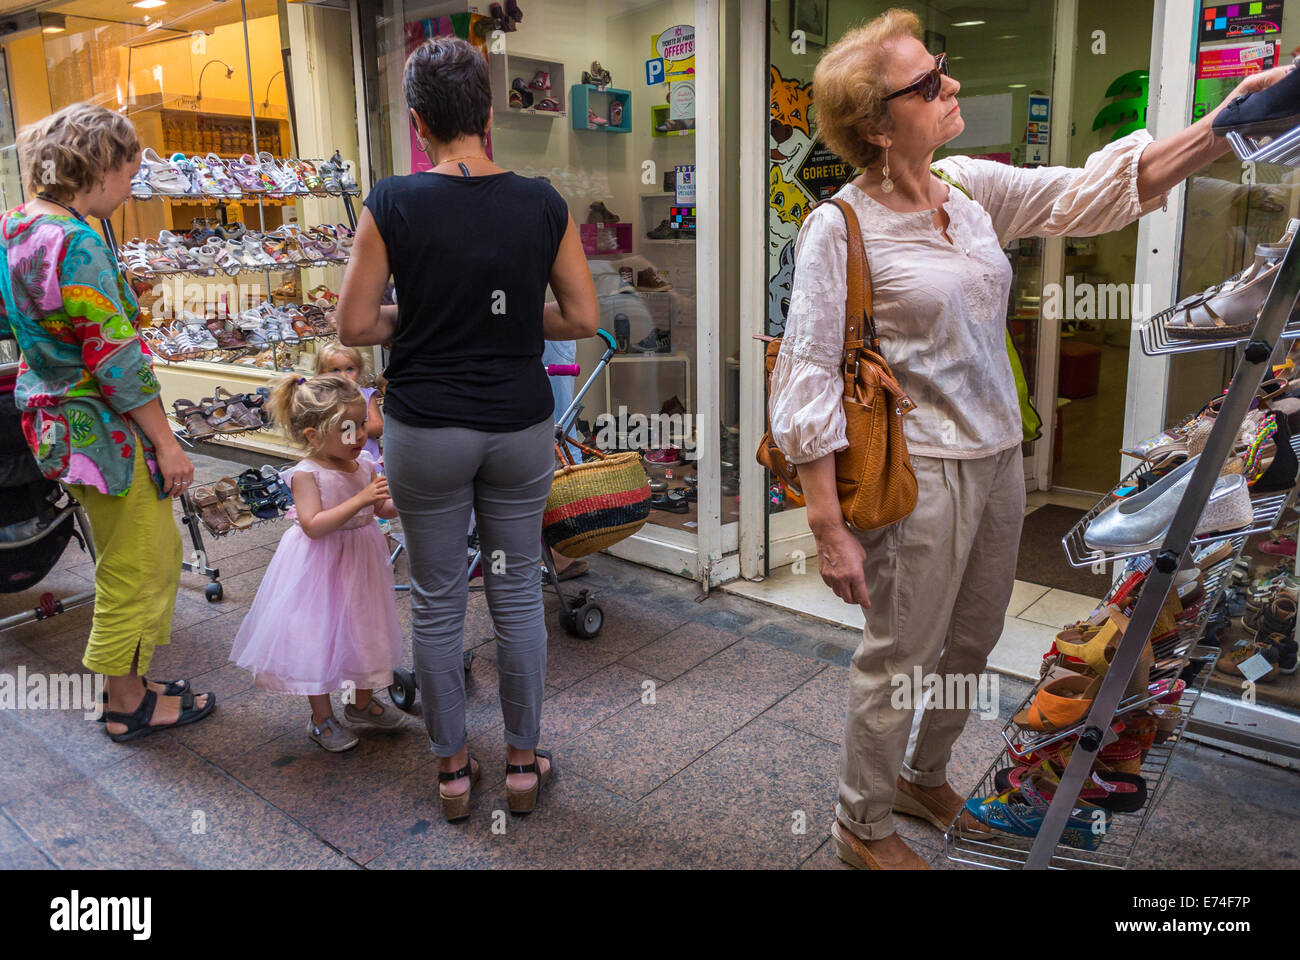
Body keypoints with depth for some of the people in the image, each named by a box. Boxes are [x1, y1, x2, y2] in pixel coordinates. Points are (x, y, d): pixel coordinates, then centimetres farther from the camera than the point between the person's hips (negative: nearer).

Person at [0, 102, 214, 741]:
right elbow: (114, 358, -23)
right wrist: (166, 443, -17)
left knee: (153, 552, 20)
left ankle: (127, 684, 33)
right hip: (104, 427, -10)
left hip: (53, 415, 10)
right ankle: (128, 705, 21)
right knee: (133, 568, 5)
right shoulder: (76, 242, -21)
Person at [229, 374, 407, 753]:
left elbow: (384, 508, 7)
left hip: (359, 562, 6)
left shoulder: (364, 465, -2)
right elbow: (313, 525, -30)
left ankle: (362, 701, 39)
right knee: (318, 637, 4)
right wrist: (360, 500, -35)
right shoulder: (306, 475, -20)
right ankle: (321, 718, 23)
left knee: (365, 631, 18)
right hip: (320, 568, -6)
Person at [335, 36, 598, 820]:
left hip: (426, 429, -1)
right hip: (521, 425, 2)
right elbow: (583, 320, -2)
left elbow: (355, 326, -7)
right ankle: (523, 763, 29)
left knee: (437, 602, 14)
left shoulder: (393, 205, -10)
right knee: (519, 591, 15)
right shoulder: (543, 204, -5)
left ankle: (453, 770, 29)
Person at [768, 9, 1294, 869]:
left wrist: (1225, 125, -10)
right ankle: (862, 826, 31)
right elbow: (808, 383, -18)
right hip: (918, 476, -7)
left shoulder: (974, 187, 5)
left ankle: (924, 777, 46)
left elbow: (1096, 191, 4)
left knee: (971, 645, 21)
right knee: (900, 660, 7)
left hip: (998, 461, 7)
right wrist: (830, 529, -20)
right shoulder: (840, 228, -15)